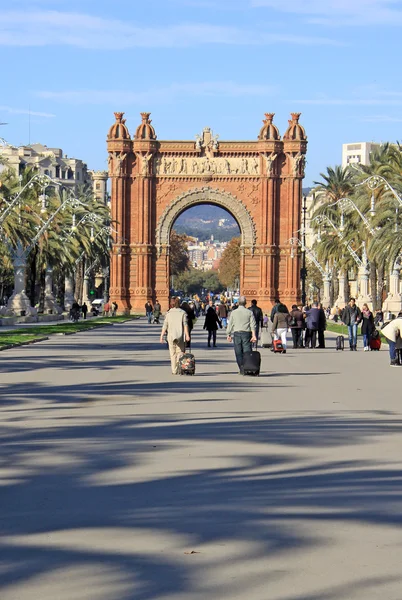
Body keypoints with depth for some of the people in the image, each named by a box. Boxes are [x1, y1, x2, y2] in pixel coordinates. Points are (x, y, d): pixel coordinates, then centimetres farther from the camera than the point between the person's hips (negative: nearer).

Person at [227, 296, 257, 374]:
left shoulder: (233, 312, 3)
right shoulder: (249, 312, 3)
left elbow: (230, 324, 4)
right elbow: (253, 325, -5)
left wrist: (229, 335, 12)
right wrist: (254, 335, -8)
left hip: (237, 333, 0)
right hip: (246, 333, 0)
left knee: (238, 352, 4)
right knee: (247, 352, 1)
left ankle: (242, 370, 0)